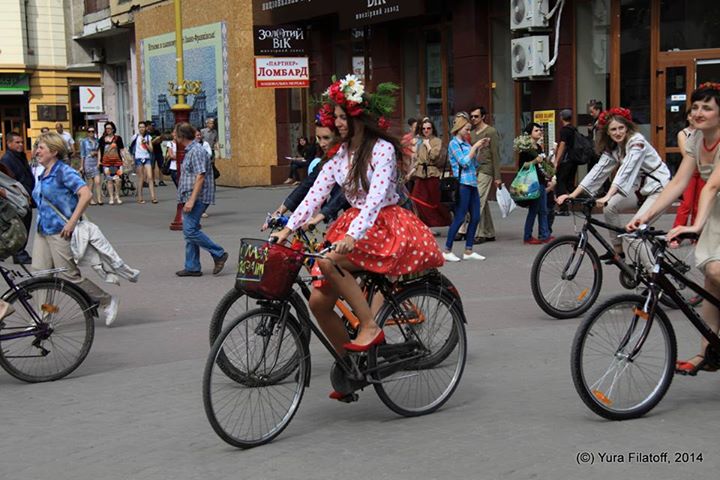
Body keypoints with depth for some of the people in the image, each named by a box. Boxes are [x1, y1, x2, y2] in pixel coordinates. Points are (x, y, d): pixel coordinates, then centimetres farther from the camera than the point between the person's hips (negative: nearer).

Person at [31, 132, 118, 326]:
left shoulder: (64, 172, -13)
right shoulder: (43, 175, 14)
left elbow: (86, 194, -23)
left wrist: (72, 222, -24)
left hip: (60, 232, -8)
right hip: (43, 231, 8)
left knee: (70, 275, -4)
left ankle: (107, 301, 12)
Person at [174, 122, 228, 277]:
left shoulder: (196, 151, -14)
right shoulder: (189, 151, 18)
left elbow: (200, 177, -21)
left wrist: (191, 200, -25)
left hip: (197, 198, -11)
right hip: (190, 198, 11)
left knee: (190, 230, -15)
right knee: (189, 232, 9)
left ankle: (219, 254, -6)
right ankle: (192, 267, 13)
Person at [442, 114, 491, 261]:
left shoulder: (466, 144, 16)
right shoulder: (454, 143, -5)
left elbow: (475, 164, 18)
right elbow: (464, 162, -14)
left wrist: (480, 148, 10)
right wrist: (475, 147, -8)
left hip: (472, 183, 8)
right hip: (462, 184, -8)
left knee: (475, 217, 6)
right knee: (459, 218, -7)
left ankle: (468, 251, 12)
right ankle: (447, 251, -1)